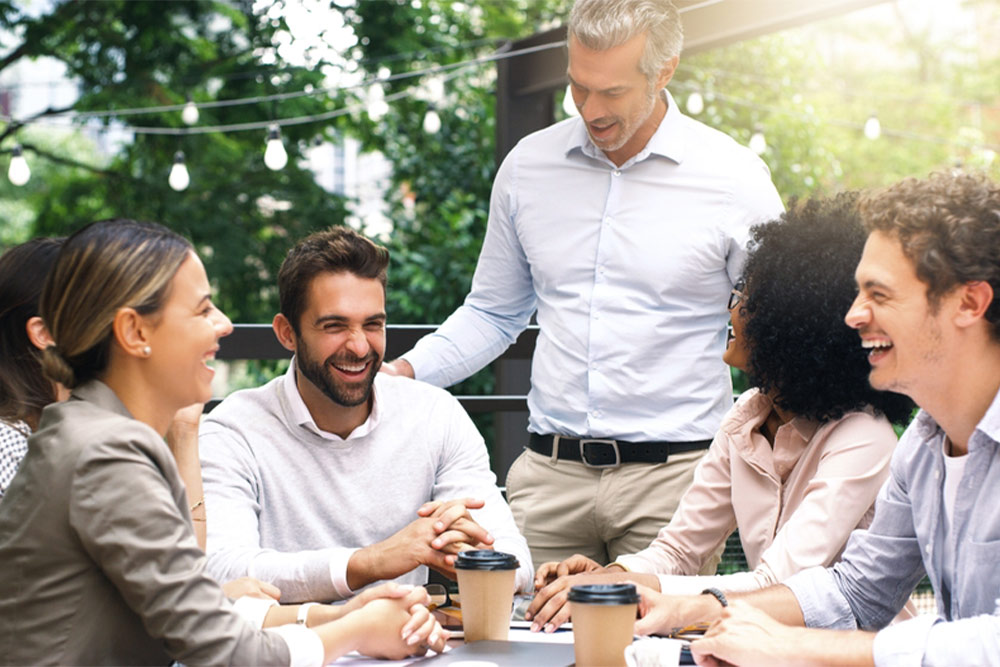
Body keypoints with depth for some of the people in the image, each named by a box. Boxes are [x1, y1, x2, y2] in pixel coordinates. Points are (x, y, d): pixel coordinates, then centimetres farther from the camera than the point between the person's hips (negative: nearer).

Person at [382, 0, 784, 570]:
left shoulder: (734, 177, -2)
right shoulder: (527, 166, 7)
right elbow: (494, 314, 18)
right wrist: (404, 370, 2)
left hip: (672, 477, -2)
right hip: (549, 474, 3)